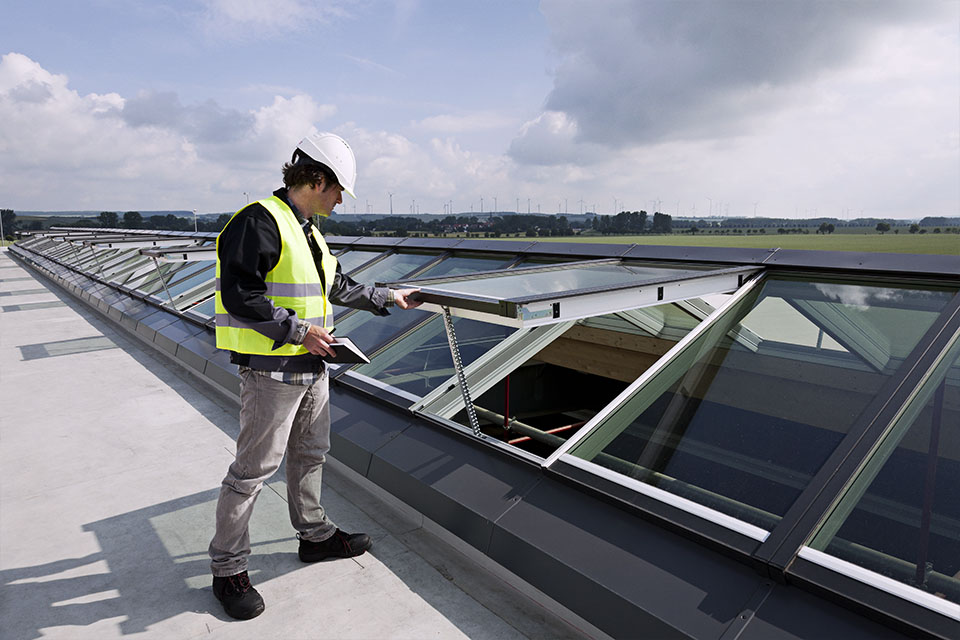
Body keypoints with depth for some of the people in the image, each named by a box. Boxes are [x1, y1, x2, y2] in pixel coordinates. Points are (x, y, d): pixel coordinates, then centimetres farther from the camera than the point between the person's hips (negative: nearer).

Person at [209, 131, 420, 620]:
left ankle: (315, 534, 38)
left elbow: (338, 285, 24)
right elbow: (238, 294, -23)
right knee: (253, 468, 1)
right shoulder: (260, 221, -15)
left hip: (311, 367, 10)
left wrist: (386, 298, 29)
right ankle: (228, 568, 18)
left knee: (310, 454, 20)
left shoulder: (308, 231, 15)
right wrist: (298, 330, -22)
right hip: (272, 371, -9)